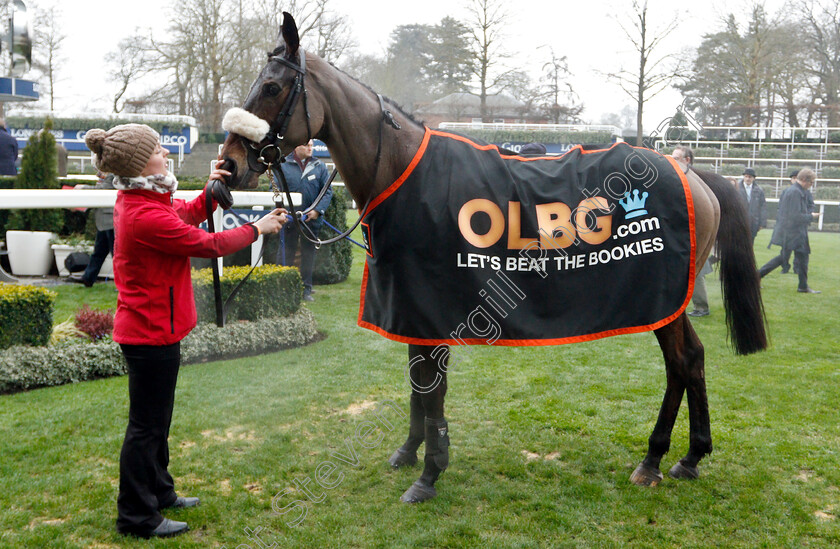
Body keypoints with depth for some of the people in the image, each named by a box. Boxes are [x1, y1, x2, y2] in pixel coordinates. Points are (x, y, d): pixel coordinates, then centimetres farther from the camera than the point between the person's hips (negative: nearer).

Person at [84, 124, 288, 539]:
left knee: (157, 418, 23)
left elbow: (187, 215, 17)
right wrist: (258, 229, -7)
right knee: (146, 426, 3)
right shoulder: (146, 216, -27)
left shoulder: (137, 200, 5)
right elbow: (208, 244, -20)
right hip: (152, 331, -11)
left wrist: (211, 189, 0)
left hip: (148, 327, 11)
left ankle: (159, 492, 39)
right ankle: (137, 517, 17)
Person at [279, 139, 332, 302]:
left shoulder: (319, 166, 4)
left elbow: (328, 191, 2)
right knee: (286, 254, 4)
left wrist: (318, 210, -11)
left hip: (311, 220, 2)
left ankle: (307, 289, 19)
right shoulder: (283, 165, 0)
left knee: (308, 254, 10)